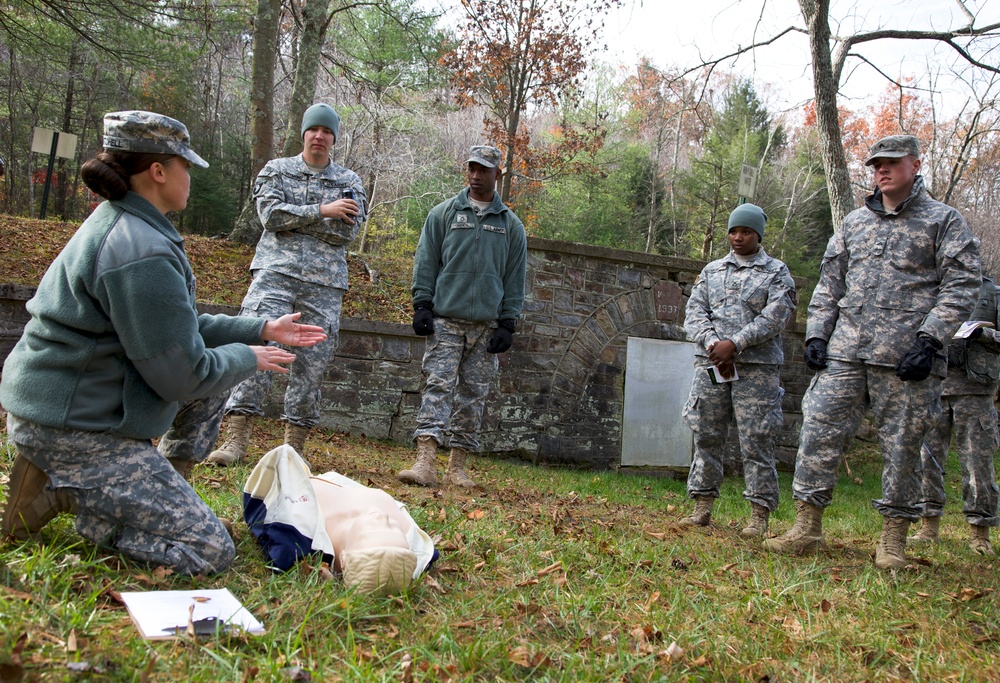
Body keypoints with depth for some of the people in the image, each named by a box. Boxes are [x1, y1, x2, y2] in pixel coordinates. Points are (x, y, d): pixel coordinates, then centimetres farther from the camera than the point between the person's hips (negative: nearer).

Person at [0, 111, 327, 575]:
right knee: (209, 552, -8)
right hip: (75, 427, -10)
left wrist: (261, 330, 16)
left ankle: (168, 491, 22)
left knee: (219, 361, 20)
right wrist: (248, 358, -2)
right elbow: (182, 375, -20)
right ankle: (62, 491, -3)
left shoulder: (115, 224, 9)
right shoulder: (144, 253, -24)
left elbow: (175, 327, 18)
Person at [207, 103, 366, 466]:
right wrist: (322, 211, -9)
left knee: (313, 361, 0)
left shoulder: (349, 180, 13)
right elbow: (271, 214, -4)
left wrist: (294, 217, -3)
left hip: (325, 281, 1)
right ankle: (237, 438, -11)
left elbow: (348, 229, -2)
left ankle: (294, 444, 8)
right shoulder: (276, 170, 13)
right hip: (275, 272, -1)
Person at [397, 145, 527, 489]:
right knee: (438, 386, -11)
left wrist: (508, 324, 2)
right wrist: (422, 305, -3)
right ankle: (425, 463, -17)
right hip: (445, 321, -2)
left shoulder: (511, 225, 12)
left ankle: (457, 467, 10)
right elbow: (425, 262, 7)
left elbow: (515, 278, 10)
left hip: (486, 325, 2)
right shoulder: (443, 214, 8)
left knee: (473, 395, 3)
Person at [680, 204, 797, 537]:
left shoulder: (776, 272, 6)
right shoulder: (712, 270, 17)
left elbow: (774, 317, -7)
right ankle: (702, 506, 13)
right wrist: (712, 344, -11)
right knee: (706, 437, 5)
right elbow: (694, 312, 8)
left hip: (756, 368, -3)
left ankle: (760, 514, 3)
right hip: (710, 364, 4)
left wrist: (734, 344, -15)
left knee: (756, 443, -4)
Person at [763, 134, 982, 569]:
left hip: (905, 358, -4)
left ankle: (893, 540, 15)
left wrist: (928, 340, -13)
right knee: (818, 430, -2)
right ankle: (807, 528, 7)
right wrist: (816, 334, 7)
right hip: (845, 352, 4)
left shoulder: (943, 221, 4)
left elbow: (962, 286, -3)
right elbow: (829, 283, 19)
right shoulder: (854, 223, 18)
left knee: (902, 446, 2)